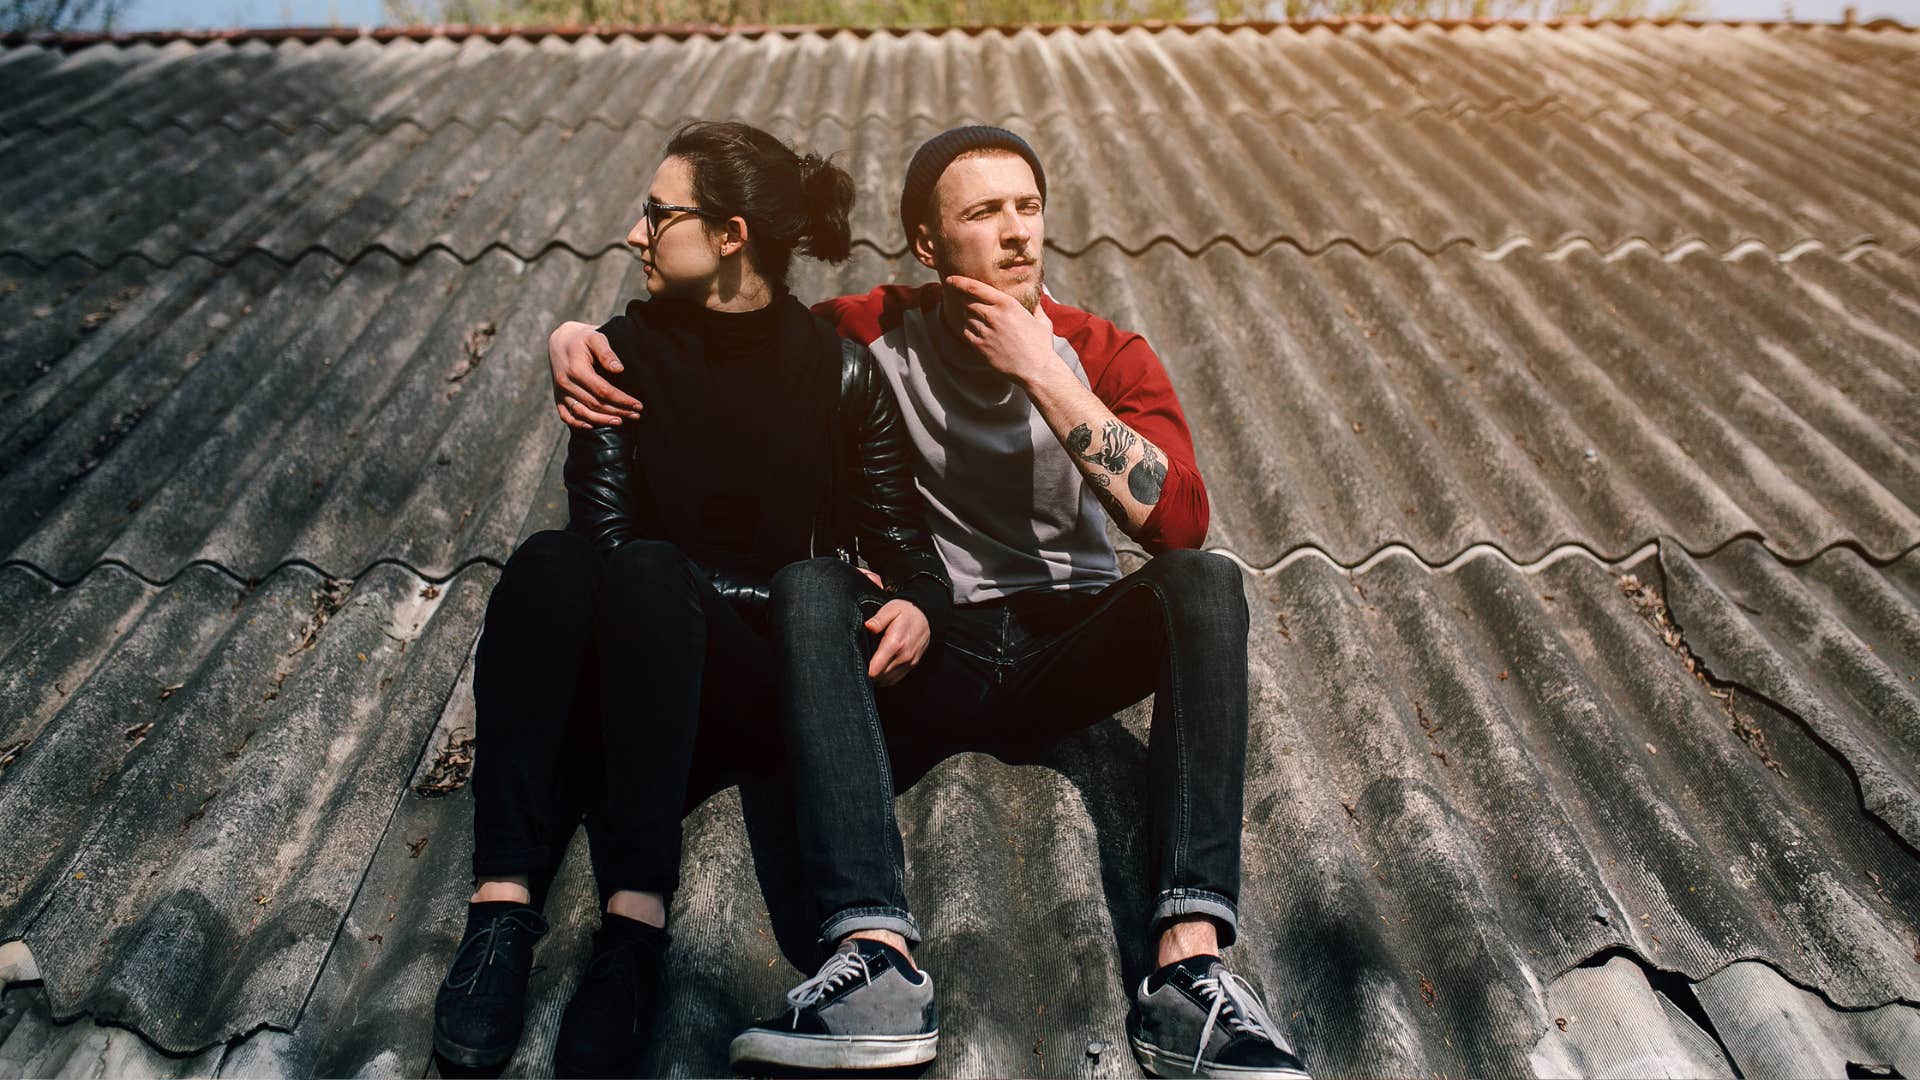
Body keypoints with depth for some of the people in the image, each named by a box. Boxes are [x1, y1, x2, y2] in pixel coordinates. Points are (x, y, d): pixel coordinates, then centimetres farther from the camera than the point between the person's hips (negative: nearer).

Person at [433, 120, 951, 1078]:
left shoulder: (839, 369, 0)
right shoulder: (623, 353, 4)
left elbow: (904, 543, 1)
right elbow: (607, 532, -6)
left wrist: (918, 608, -23)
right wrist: (792, 585, -13)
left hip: (758, 686, -2)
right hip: (619, 669, 2)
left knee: (649, 574, -34)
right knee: (551, 562, -31)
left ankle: (635, 926, -41)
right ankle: (502, 911, -36)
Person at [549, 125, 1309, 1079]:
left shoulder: (1103, 356, 0)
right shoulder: (875, 336, 1)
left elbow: (1180, 522, -17)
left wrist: (1043, 373, -18)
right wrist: (578, 337, -8)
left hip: (1060, 657, 1)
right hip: (924, 661, 0)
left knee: (1204, 581, -26)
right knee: (811, 583, -29)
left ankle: (1188, 968, -36)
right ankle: (878, 961, -42)